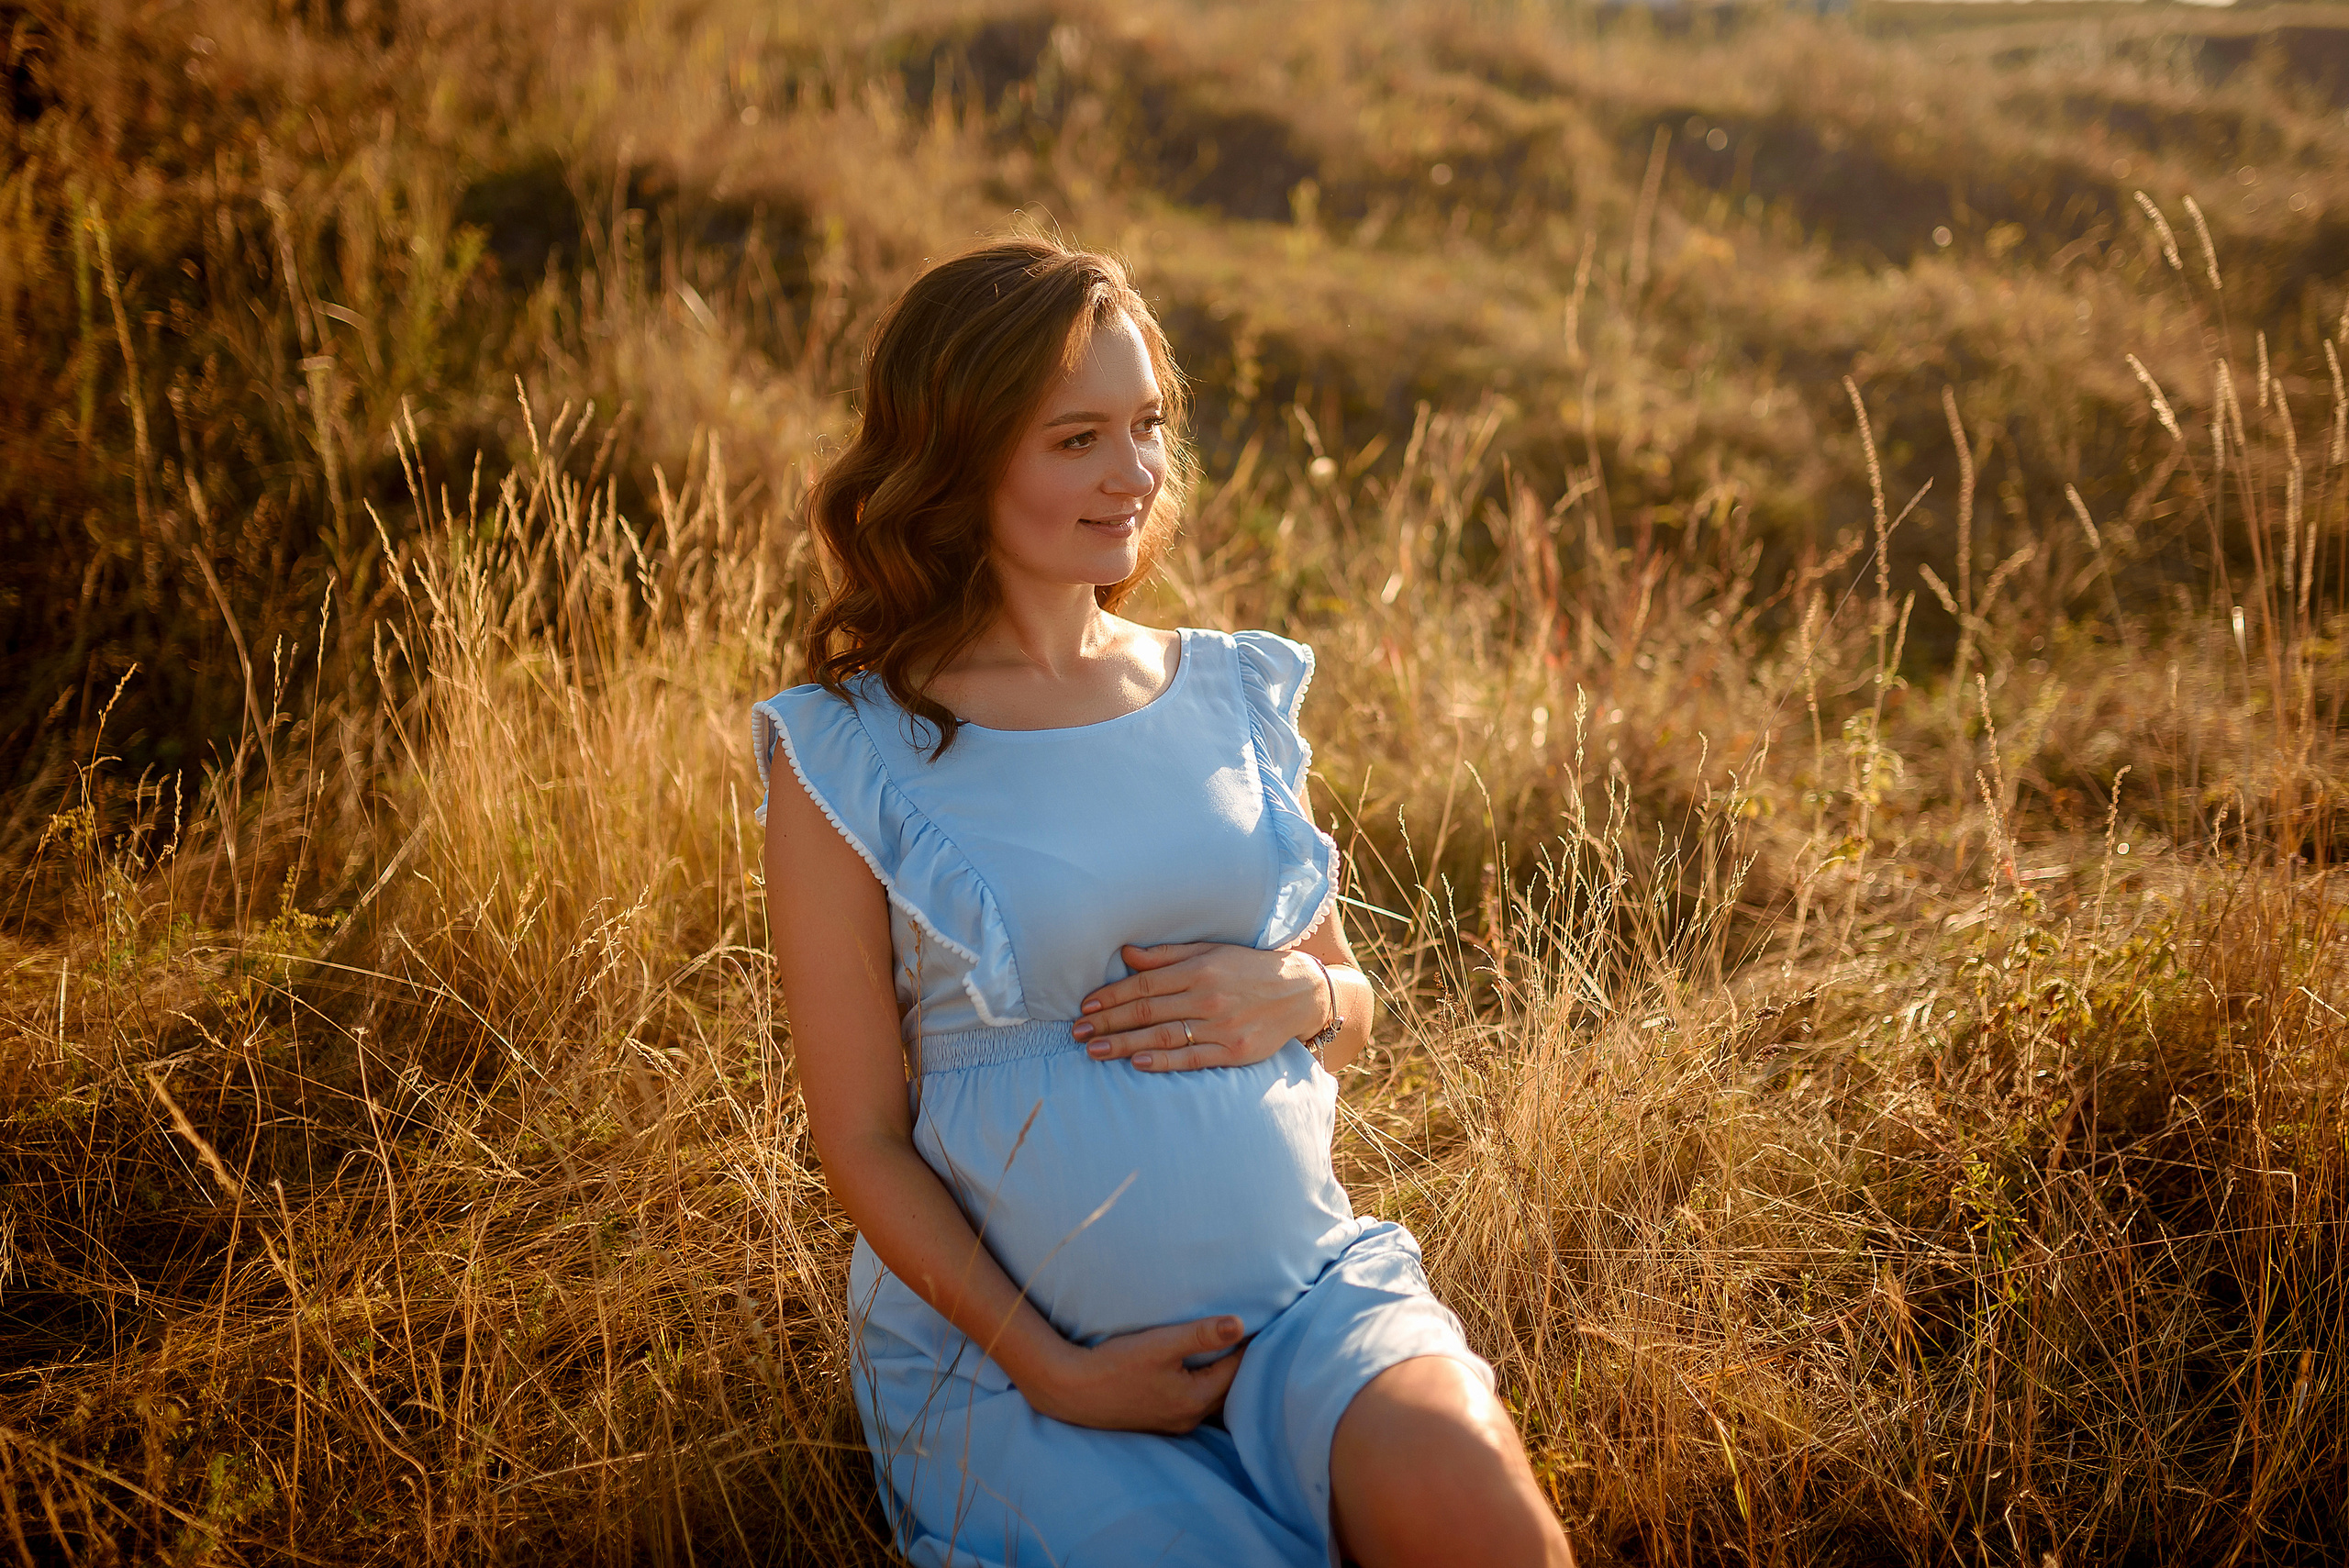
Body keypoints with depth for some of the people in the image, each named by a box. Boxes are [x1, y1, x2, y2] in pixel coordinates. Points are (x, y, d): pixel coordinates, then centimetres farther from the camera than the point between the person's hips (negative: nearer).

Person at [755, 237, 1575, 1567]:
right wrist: (1051, 1373, -11)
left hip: (1309, 1282, 2)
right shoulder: (847, 757, -5)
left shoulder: (1236, 696, 8)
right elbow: (863, 1140, -3)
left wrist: (1296, 994, -5)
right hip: (1007, 1344, -2)